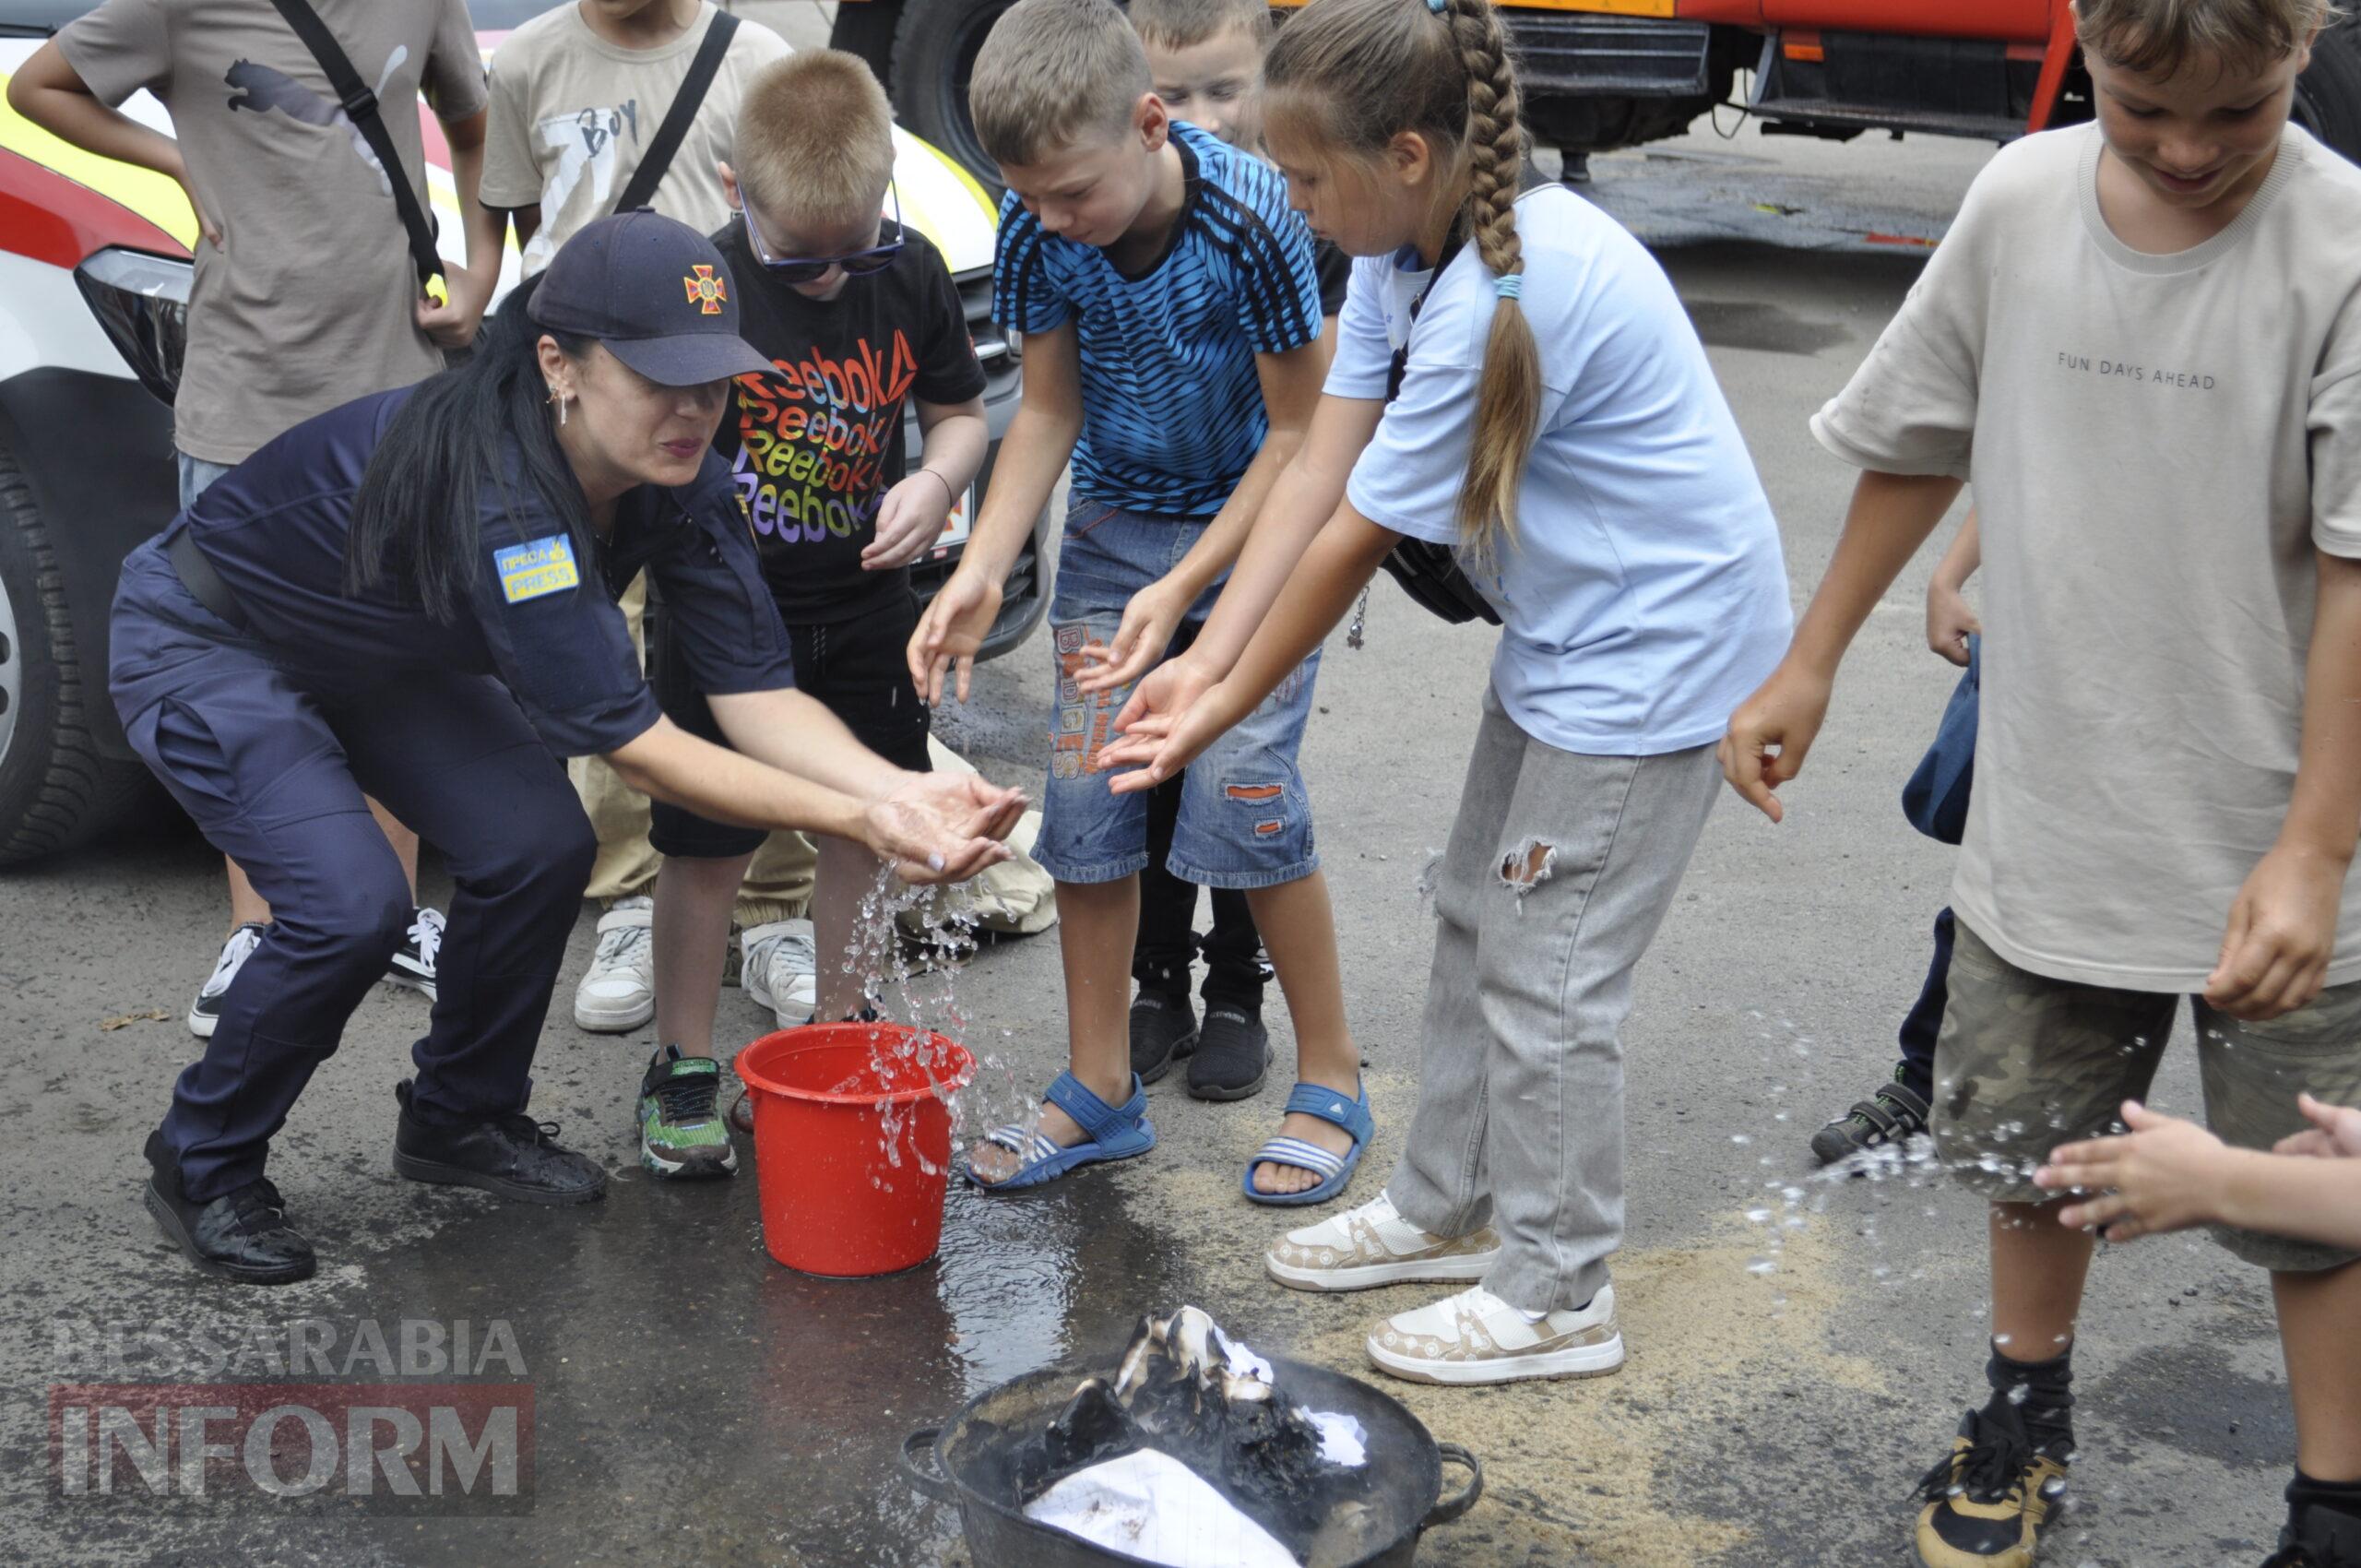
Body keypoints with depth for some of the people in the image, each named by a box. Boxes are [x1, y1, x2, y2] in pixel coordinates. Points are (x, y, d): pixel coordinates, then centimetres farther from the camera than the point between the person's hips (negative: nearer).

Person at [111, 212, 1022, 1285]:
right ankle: (201, 1168, 3)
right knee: (350, 904, -22)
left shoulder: (679, 482, -18)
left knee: (538, 847, -9)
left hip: (376, 657, 7)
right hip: (203, 644, -7)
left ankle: (460, 1117, 15)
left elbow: (755, 693, -20)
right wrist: (857, 825, -43)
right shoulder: (496, 491, -41)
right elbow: (633, 744, -39)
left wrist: (899, 788, -37)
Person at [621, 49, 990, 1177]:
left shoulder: (910, 273, -6)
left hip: (864, 606, 4)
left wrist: (937, 479, -15)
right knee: (708, 845, 3)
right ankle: (683, 1065, 19)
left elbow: (959, 412, 5)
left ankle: (840, 1030, 33)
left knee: (865, 825, 14)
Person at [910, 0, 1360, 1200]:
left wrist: (1184, 588, -25)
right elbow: (1049, 410, -3)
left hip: (1254, 523, -4)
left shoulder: (1251, 215, -28)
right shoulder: (1036, 231, -15)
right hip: (1114, 527, 5)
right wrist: (983, 570, -18)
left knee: (1242, 787, -12)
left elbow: (1297, 431, -19)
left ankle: (1331, 1082, 7)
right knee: (1084, 794, 1)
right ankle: (1101, 1089, 17)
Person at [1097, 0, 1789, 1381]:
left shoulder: (1505, 300, -31)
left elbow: (1356, 539, -24)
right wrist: (1203, 662, -12)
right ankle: (1448, 1206, 35)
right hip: (1563, 636, 10)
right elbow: (1319, 473, -4)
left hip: (1655, 653, -10)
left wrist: (1226, 712, -15)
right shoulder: (1405, 252, -2)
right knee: (1478, 917, 18)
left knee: (1549, 973, -1)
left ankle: (1555, 1295, 15)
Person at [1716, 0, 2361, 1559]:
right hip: (2053, 819, 4)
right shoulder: (2022, 201, -4)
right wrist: (1812, 665, 13)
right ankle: (2027, 1425, 45)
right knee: (2031, 1148, 21)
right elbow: (1920, 446, 10)